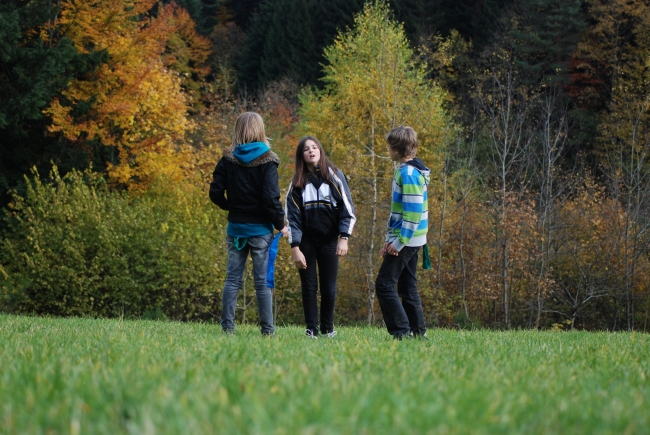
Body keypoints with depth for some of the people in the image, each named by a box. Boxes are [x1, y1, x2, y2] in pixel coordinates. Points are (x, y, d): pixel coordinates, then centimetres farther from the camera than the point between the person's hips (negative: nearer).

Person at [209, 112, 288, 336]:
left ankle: (227, 326, 4)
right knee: (263, 281, 2)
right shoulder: (267, 160, -9)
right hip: (260, 229, -3)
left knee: (232, 278, 8)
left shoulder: (228, 159, 0)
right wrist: (281, 224, -5)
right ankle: (267, 330, 2)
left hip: (235, 228, 3)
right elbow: (271, 197, -15)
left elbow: (215, 193, -2)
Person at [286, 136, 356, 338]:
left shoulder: (334, 177, 1)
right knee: (309, 287, 0)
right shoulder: (297, 183, 4)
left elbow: (347, 209, -1)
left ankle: (328, 329, 13)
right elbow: (292, 216, 0)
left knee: (329, 288, 1)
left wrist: (344, 238, -10)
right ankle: (311, 329, 3)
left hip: (329, 240, -1)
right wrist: (295, 248, -7)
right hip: (306, 241, 1)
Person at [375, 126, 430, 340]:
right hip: (409, 240, 10)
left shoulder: (408, 173, -17)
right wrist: (390, 239, 17)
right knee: (407, 286, 12)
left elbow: (413, 212, -23)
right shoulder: (405, 170, 14)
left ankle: (402, 331, -11)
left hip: (406, 240, -10)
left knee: (384, 284, -9)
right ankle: (418, 332, 13)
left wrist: (399, 242, -21)